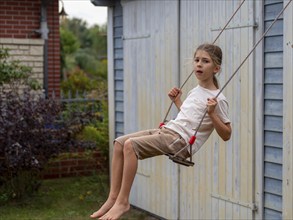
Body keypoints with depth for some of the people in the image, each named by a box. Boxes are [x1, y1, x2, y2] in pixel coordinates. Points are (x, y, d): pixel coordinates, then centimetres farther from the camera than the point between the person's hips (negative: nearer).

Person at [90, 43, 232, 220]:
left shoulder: (218, 99, -5)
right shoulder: (195, 91, 18)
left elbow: (226, 135, -7)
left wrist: (212, 114, -19)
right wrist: (177, 101, 29)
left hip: (180, 141, -9)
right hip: (167, 130, 9)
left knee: (130, 145, -25)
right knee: (120, 143, -5)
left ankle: (123, 202, -18)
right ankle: (114, 197, -5)